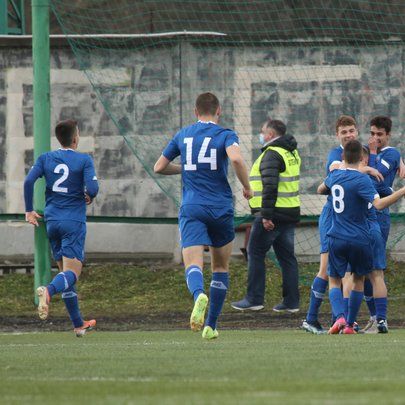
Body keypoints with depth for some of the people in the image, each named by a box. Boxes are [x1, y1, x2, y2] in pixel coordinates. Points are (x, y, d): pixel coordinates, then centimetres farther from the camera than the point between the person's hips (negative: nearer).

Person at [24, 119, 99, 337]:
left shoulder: (45, 158, 5)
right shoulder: (84, 160, -5)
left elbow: (28, 181, -6)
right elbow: (92, 188, -16)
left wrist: (29, 211, 3)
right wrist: (89, 197, 7)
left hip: (52, 220, 5)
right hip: (74, 221, -5)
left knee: (64, 269, 14)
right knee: (72, 273, -8)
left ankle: (78, 324, 16)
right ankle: (48, 290, -42)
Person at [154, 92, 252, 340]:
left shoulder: (183, 135, 12)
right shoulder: (225, 135, 0)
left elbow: (159, 167, 19)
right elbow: (236, 159, -21)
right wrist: (247, 187, -6)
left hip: (191, 209, 1)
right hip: (221, 209, -1)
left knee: (193, 266, -13)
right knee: (221, 267, 17)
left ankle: (199, 295, -47)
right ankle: (211, 326, 16)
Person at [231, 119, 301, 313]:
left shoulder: (272, 154, -13)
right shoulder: (292, 153, 17)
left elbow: (270, 186, -22)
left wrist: (266, 215, -24)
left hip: (272, 214, -9)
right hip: (291, 213, 9)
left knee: (255, 254, -1)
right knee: (287, 257, 10)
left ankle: (254, 299, -2)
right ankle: (291, 302, 8)